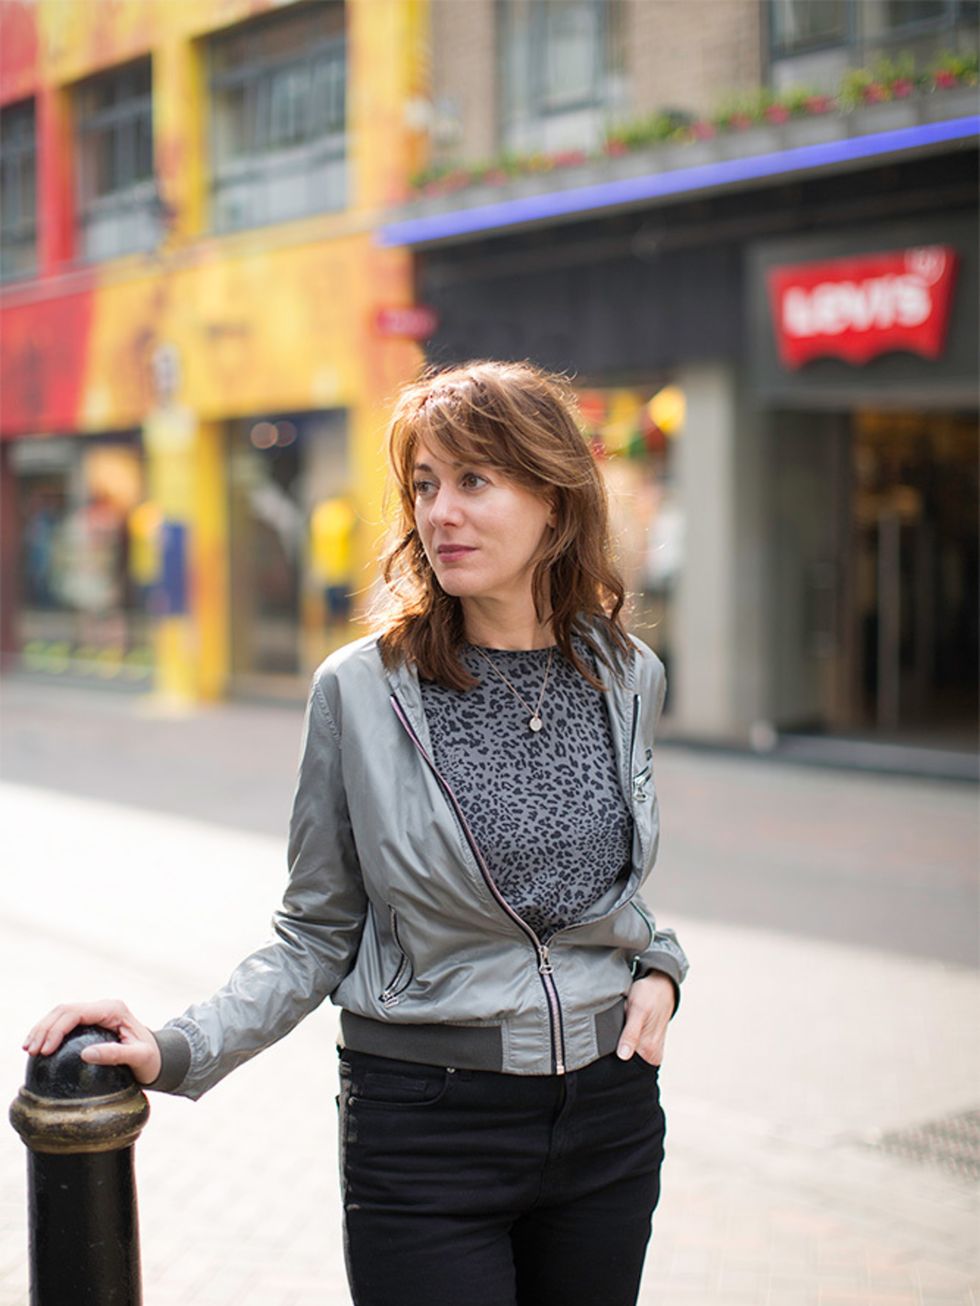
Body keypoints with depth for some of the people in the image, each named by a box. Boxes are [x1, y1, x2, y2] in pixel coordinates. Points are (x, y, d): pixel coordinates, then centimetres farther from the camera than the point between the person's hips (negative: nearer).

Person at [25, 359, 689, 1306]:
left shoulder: (626, 676, 0)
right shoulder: (362, 689, -10)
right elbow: (316, 938, -4)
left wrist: (654, 966, -1)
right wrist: (178, 1050, -17)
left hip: (609, 1111, 4)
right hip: (426, 1120, -3)